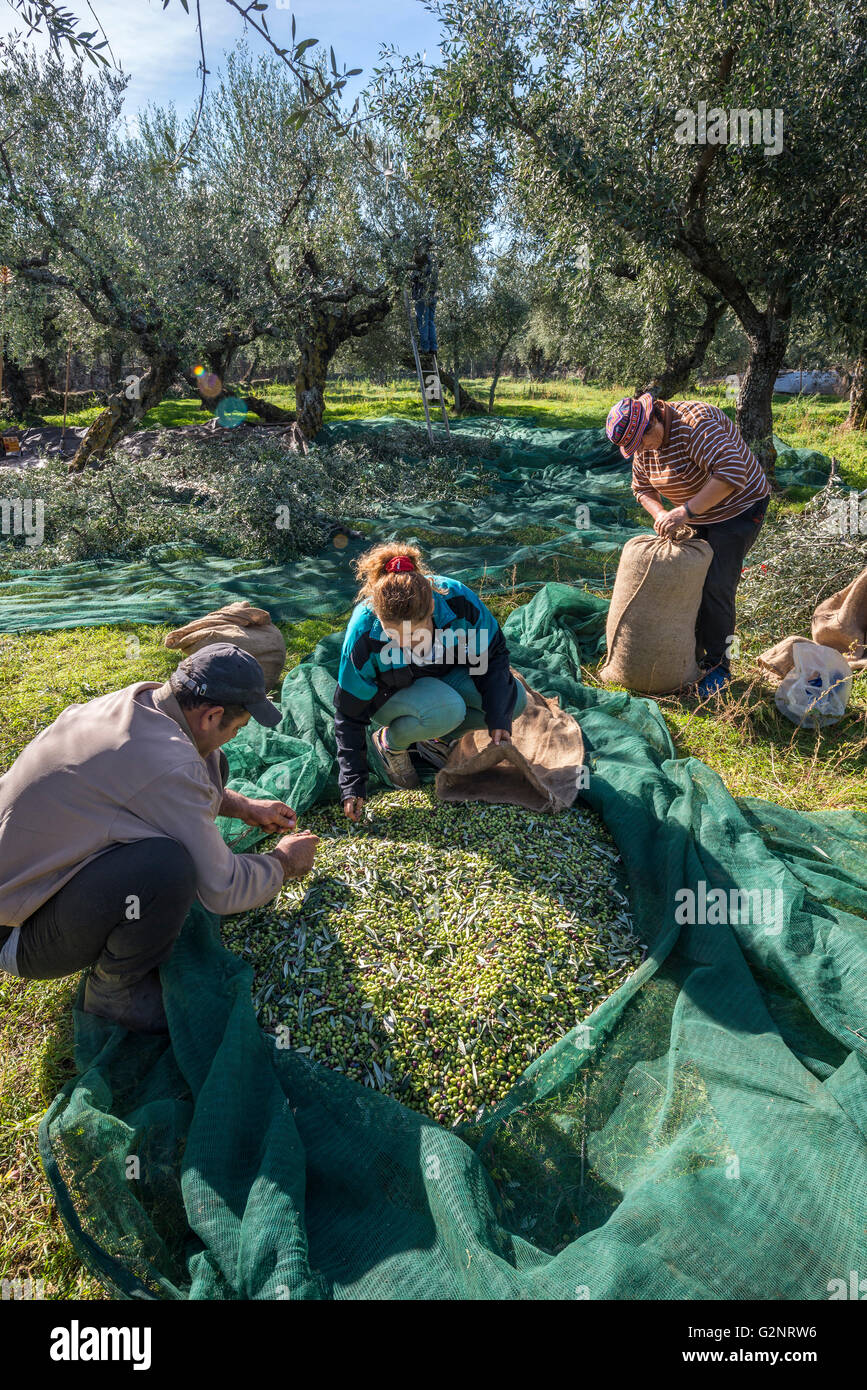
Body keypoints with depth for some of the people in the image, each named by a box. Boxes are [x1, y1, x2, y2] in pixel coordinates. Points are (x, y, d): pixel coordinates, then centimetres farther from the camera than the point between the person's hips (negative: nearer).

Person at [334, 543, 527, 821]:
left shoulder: (458, 600, -32)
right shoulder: (363, 635, -34)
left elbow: (493, 655, -13)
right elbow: (349, 715, -21)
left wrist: (498, 718, -24)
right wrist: (352, 785, -24)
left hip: (446, 676, 4)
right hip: (390, 694, -4)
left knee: (514, 699, -19)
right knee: (446, 709, -36)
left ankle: (435, 736, 1)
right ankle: (390, 742, -5)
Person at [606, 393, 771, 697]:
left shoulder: (694, 423, -30)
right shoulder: (645, 444, -3)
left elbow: (731, 473, -39)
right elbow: (642, 487, 10)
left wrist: (684, 511, -39)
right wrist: (660, 515, -11)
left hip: (737, 509, -8)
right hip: (695, 516, 8)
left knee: (715, 587, -13)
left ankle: (718, 666, 0)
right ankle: (689, 656, 15)